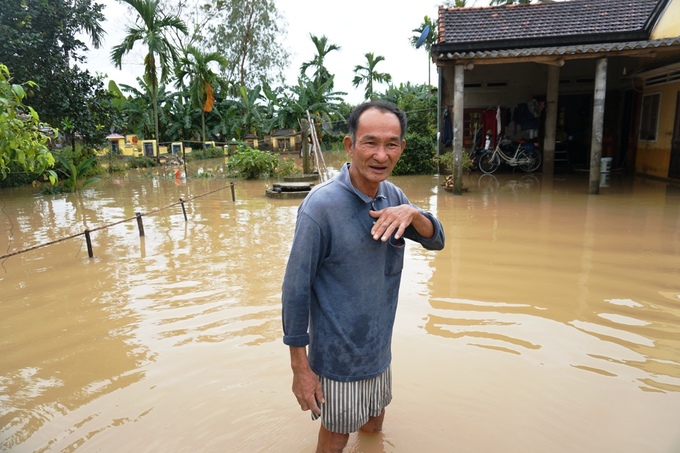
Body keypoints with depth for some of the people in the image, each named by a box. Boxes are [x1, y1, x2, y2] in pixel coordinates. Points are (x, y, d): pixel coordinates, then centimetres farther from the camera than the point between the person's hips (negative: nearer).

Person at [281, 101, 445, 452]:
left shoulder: (393, 196, -3)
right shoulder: (321, 205, -23)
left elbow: (436, 240, 1)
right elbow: (296, 288, -19)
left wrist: (412, 212, -21)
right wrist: (300, 367, -14)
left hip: (379, 352, 6)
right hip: (338, 359, -6)